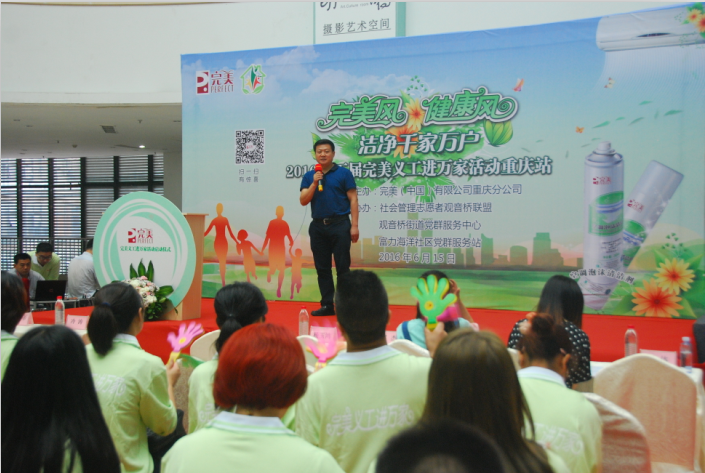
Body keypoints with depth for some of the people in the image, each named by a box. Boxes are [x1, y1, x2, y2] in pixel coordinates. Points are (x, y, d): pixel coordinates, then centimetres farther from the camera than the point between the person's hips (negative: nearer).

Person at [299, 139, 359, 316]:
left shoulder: (344, 173, 1)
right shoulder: (309, 176, 10)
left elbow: (353, 199, -2)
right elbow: (303, 201, 3)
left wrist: (354, 225, -9)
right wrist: (314, 183, -10)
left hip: (339, 224, -4)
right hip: (318, 226, 4)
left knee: (342, 267, -2)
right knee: (322, 268, 7)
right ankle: (327, 305, 15)